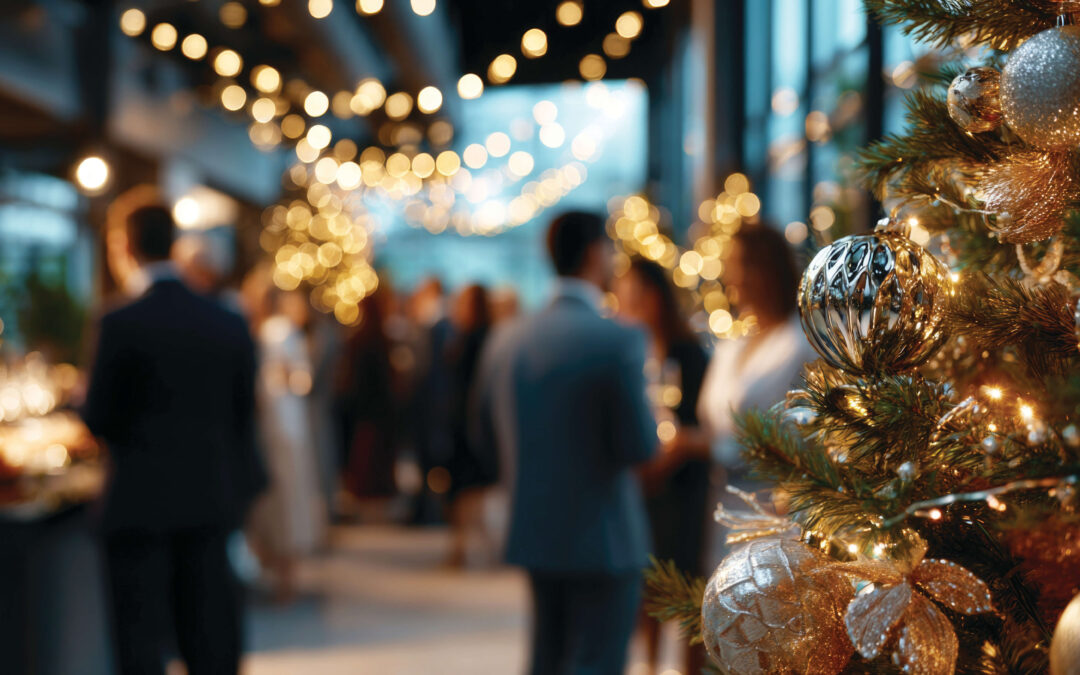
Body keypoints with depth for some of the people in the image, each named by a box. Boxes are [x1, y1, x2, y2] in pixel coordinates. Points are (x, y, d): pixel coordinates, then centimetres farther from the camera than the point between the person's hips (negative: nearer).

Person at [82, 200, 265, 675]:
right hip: (210, 502, 4)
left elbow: (97, 420, -6)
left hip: (140, 503, -4)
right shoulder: (230, 325, 2)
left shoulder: (122, 325, -12)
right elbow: (243, 418, 8)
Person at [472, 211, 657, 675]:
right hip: (604, 540, -6)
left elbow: (485, 433, 9)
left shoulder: (507, 339, 1)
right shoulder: (618, 341, -17)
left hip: (535, 536, 6)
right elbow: (641, 448, -18)